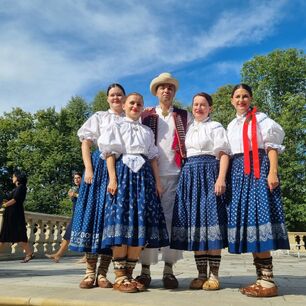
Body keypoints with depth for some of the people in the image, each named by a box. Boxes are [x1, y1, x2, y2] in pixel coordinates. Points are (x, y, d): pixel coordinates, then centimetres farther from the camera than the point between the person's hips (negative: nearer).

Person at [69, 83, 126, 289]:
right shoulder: (99, 117, 14)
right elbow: (86, 143, 5)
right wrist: (88, 169, -8)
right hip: (100, 166, -1)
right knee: (94, 211, -5)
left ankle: (102, 273, 5)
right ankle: (90, 272, 3)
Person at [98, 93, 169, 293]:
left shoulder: (148, 131, 22)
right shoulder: (117, 127, 11)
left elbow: (153, 157, 17)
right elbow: (110, 153, 1)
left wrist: (158, 181, 7)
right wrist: (112, 178, -12)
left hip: (144, 175, 4)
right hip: (123, 172, -4)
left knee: (141, 222, -2)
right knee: (122, 218, -11)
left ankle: (129, 274, 7)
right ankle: (120, 277, -4)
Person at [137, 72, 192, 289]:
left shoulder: (185, 116, 15)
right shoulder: (146, 116, 15)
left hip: (175, 174, 0)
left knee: (172, 220, -1)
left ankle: (169, 269, 8)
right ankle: (145, 269, 7)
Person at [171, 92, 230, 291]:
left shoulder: (215, 127, 4)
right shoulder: (189, 129, 21)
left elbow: (224, 154, -5)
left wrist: (221, 178, -17)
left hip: (208, 172, -5)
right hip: (189, 175, 6)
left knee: (210, 218, -8)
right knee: (194, 221, 3)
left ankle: (214, 275, 1)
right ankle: (201, 274, 10)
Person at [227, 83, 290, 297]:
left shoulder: (261, 118, 4)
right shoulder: (231, 126, 22)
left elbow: (272, 147, -4)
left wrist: (273, 172, -16)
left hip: (258, 169, -6)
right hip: (239, 172, 6)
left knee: (258, 214, -14)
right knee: (246, 217, 2)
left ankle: (268, 281, -9)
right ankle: (261, 278, 8)